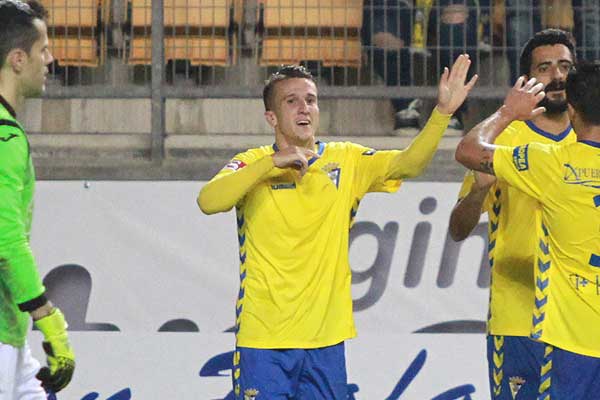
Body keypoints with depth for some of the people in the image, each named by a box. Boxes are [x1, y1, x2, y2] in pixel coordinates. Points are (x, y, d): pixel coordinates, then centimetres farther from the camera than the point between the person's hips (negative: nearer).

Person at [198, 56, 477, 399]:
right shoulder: (253, 165, 0)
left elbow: (408, 163, -6)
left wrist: (443, 112, -21)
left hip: (326, 339, 3)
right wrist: (272, 162, -23)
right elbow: (208, 202, -18)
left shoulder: (346, 161, 7)